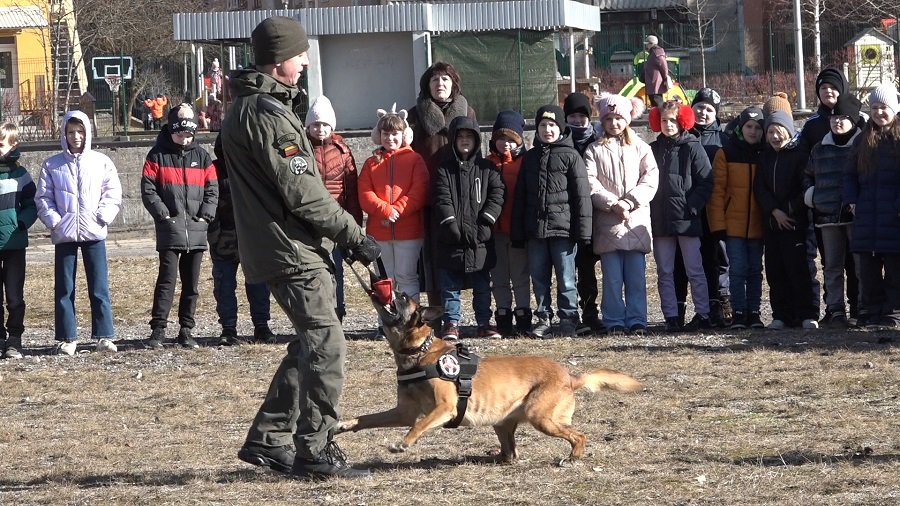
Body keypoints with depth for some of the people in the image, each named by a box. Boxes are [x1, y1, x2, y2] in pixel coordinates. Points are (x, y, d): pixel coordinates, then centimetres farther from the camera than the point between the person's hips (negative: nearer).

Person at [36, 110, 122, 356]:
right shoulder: (52, 165, 6)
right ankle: (67, 338, 8)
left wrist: (102, 217, -9)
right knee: (64, 289, 3)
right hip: (64, 234, 1)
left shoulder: (102, 162, 5)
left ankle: (104, 335, 3)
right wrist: (54, 221, -9)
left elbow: (113, 194, 4)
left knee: (99, 287, -1)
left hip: (94, 233, -1)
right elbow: (43, 198, 5)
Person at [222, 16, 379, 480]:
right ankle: (316, 453, -5)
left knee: (310, 346, 15)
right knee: (326, 346, -8)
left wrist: (343, 234, 18)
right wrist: (354, 234, -14)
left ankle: (267, 438, 18)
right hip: (293, 250, -10)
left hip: (283, 247, 10)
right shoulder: (265, 113, -17)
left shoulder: (251, 107, 17)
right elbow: (299, 191, -20)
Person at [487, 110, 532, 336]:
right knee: (499, 277, 8)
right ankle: (503, 318, 15)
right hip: (494, 229, 3)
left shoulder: (524, 164, -2)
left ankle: (523, 318, 7)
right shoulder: (488, 164, 8)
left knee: (520, 275, 3)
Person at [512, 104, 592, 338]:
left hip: (563, 230, -5)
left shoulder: (570, 156, 0)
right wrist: (517, 233, 11)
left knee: (566, 278, -2)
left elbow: (582, 195, -3)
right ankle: (543, 318, 16)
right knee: (539, 277, 8)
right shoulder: (530, 157, 14)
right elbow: (520, 197, 16)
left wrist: (582, 231, -9)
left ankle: (568, 319, 6)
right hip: (535, 229, 5)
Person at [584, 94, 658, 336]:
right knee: (612, 277, -2)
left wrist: (628, 202, -10)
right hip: (607, 223, -1)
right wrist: (612, 204, -13)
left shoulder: (639, 148, 11)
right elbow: (590, 183, -1)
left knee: (636, 275, -1)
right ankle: (614, 321, 3)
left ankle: (636, 320, 4)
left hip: (636, 219, 1)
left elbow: (651, 179, 1)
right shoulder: (595, 150, 10)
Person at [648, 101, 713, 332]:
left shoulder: (692, 148, -1)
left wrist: (692, 206, -14)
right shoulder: (653, 149, 12)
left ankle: (703, 315, 3)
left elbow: (706, 182, -4)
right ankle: (671, 317, 8)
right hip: (660, 221, 5)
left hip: (686, 219, -5)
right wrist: (648, 211, 2)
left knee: (694, 270, -1)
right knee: (665, 273, 5)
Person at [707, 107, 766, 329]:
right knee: (738, 269, -4)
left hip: (757, 225, 2)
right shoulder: (726, 153, -1)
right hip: (733, 225, -2)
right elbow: (717, 190, -4)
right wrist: (718, 223, -10)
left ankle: (753, 313, 12)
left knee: (755, 270, 7)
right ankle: (739, 312, 3)